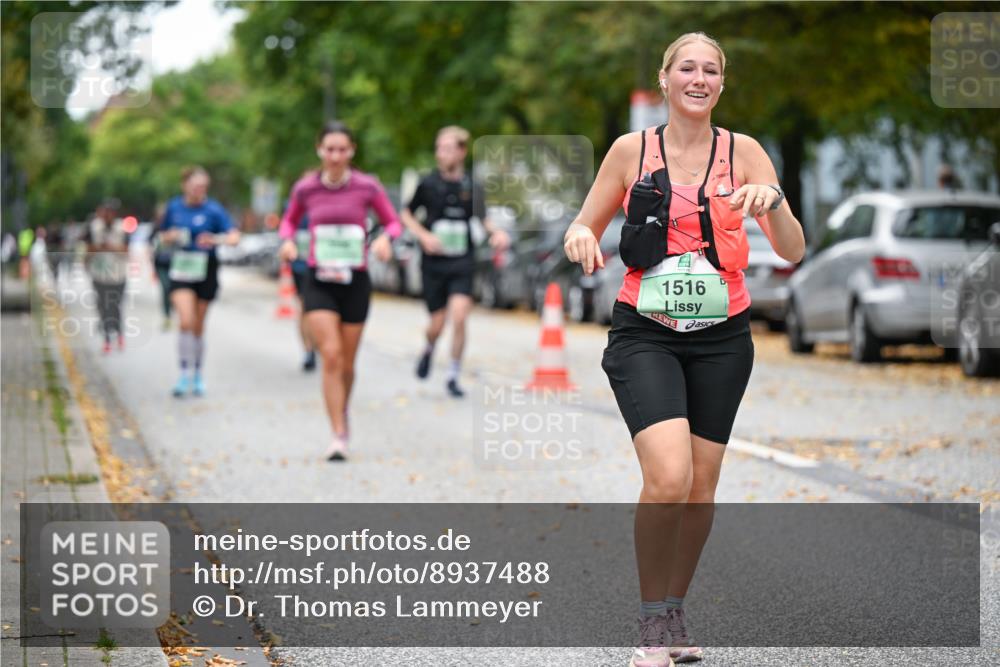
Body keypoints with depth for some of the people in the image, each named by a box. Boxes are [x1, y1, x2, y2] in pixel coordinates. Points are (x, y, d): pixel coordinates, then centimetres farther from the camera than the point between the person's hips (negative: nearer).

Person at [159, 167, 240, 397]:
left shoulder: (213, 209, -6)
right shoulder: (174, 207, 2)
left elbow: (234, 237, -12)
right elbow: (163, 236, 16)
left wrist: (215, 239, -31)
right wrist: (171, 237, -7)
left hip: (205, 272, 0)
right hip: (181, 271, 1)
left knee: (198, 326, 9)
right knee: (186, 322, -17)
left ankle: (197, 375, 25)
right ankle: (185, 374, -12)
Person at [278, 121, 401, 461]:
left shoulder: (367, 186, -5)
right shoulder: (306, 188, -2)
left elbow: (393, 222, 4)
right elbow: (289, 220, 15)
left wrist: (385, 238, -18)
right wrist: (288, 239, -6)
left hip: (355, 282, 1)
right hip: (318, 283, -1)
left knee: (347, 363, 9)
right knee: (331, 355, -16)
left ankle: (343, 414, 38)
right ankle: (338, 435, -15)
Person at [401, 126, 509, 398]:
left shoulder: (472, 187, 1)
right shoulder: (428, 184, -2)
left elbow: (482, 218, 16)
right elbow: (407, 214, 9)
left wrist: (497, 233, -4)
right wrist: (424, 236, -7)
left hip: (462, 263, 0)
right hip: (433, 262, 0)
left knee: (459, 317, -15)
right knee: (438, 322, 3)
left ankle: (453, 376, -1)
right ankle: (429, 350, 40)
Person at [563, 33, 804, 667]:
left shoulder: (743, 151, 1)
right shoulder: (632, 150, 1)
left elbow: (793, 251, -3)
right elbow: (584, 229, 10)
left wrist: (772, 202, -23)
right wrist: (582, 236, -14)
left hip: (722, 339, 2)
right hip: (645, 336, -2)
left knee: (701, 488, 5)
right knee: (668, 478, -19)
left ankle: (675, 613, 26)